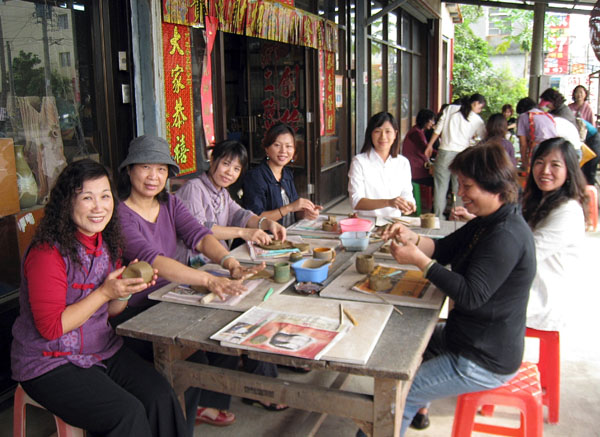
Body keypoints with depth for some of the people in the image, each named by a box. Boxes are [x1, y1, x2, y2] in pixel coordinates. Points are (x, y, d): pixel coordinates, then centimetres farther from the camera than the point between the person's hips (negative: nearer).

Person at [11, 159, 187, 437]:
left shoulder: (107, 243, 3)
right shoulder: (47, 253, -20)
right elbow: (50, 328, -18)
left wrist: (127, 288, -10)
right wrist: (105, 292, -23)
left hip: (102, 349, 7)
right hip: (49, 364, -6)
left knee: (161, 396, -13)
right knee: (127, 413, -23)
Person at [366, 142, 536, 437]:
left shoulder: (507, 236, -27)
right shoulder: (487, 222, 4)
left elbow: (471, 295, -31)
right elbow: (446, 250, 8)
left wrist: (419, 260, -28)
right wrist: (414, 240, -12)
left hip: (484, 362, -10)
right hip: (467, 337, 10)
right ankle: (418, 409, 41)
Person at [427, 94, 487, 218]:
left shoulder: (450, 109, 8)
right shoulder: (477, 120, 5)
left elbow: (438, 129, 5)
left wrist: (430, 145, 12)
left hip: (445, 152, 1)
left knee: (440, 187, 5)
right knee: (459, 189, 8)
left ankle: (437, 217, 6)